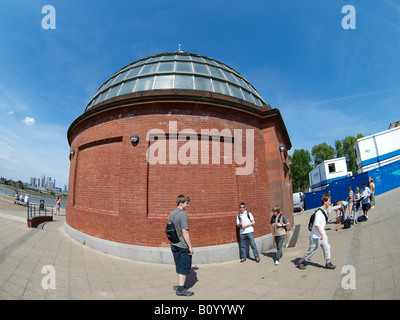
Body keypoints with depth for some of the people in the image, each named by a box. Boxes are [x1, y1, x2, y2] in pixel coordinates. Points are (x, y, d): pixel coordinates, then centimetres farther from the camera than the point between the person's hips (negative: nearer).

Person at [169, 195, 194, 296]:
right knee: (185, 266, 6)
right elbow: (185, 232, -22)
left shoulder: (171, 214, 7)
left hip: (174, 245, 8)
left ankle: (180, 285, 30)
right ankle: (181, 289, 12)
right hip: (183, 246, -8)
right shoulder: (183, 215, -19)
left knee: (179, 266, 19)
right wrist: (190, 246, -16)